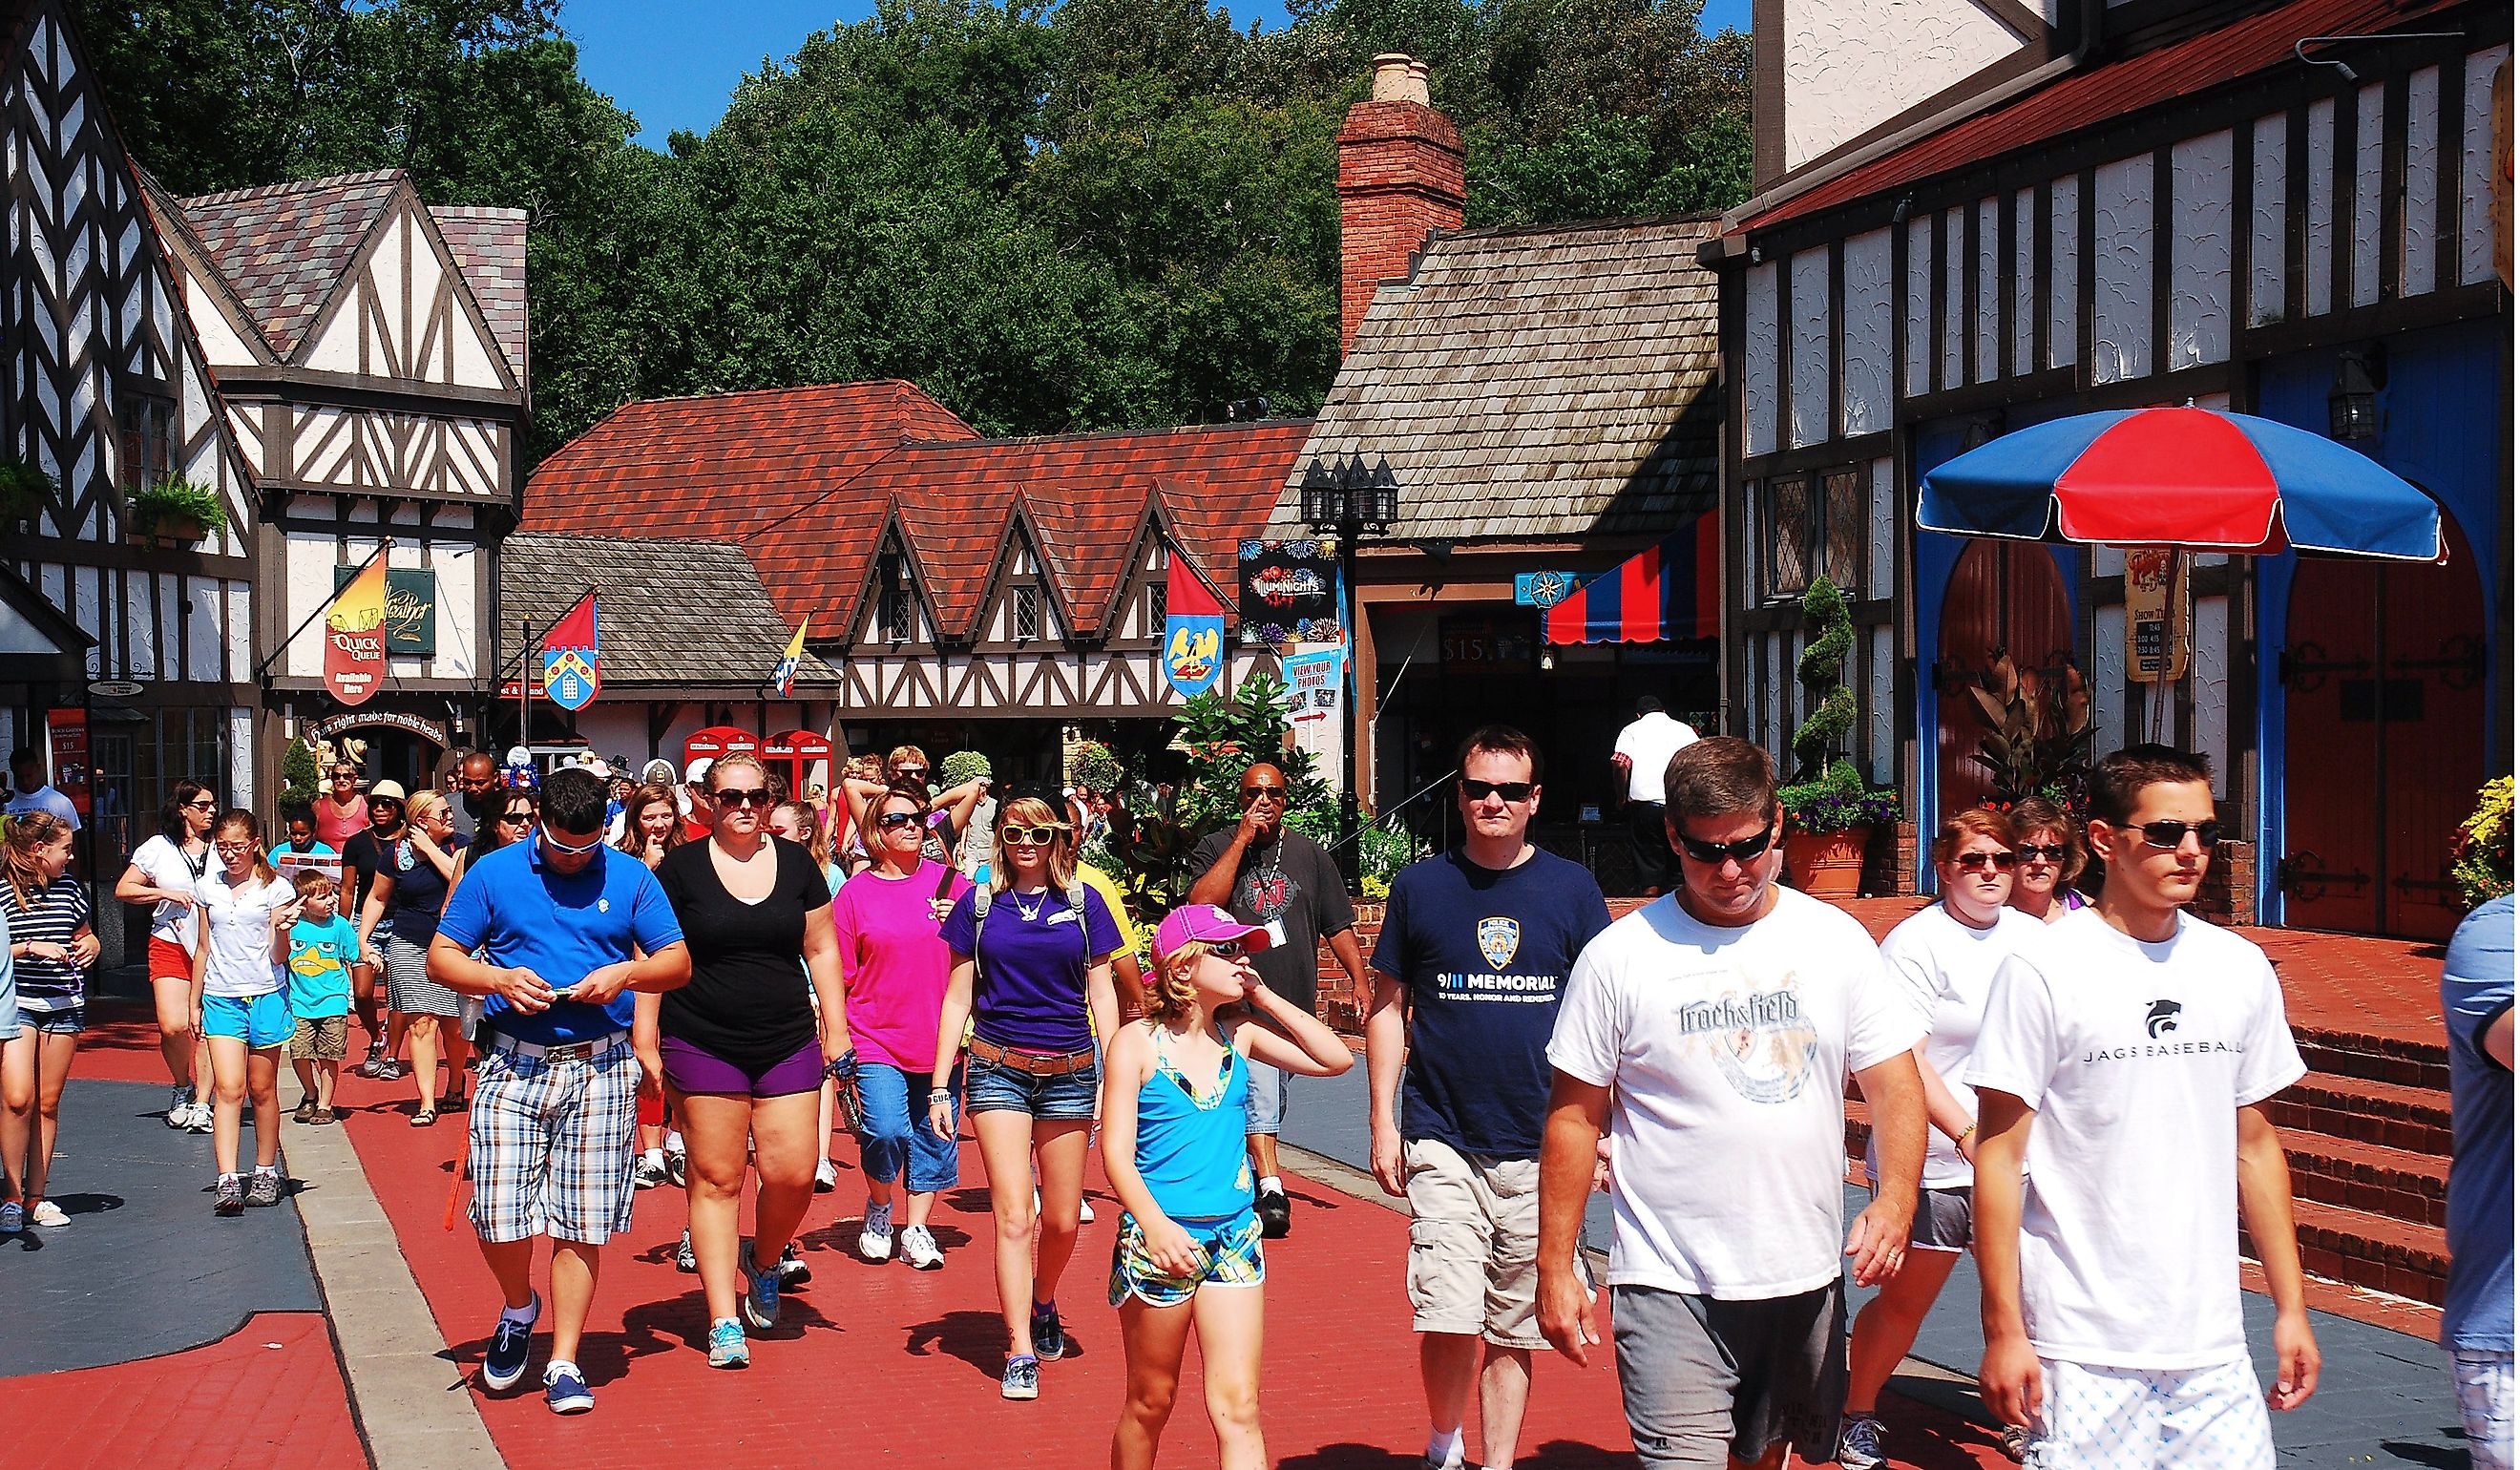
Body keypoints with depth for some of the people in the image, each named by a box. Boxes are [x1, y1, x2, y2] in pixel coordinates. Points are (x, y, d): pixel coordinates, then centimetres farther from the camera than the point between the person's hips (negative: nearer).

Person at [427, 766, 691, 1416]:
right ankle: (520, 1309, 26)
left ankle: (564, 1363, 14)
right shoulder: (493, 873, 5)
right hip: (513, 1066, 0)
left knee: (583, 1223, 1)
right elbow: (440, 958, 6)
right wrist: (500, 979, -12)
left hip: (600, 1070, 0)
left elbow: (678, 963, 9)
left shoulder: (631, 878, 6)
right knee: (498, 1215, -6)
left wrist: (625, 973, -11)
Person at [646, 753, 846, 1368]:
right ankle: (724, 1321, 9)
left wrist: (837, 1027, 8)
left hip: (788, 1043, 2)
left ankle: (763, 1260, 27)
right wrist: (645, 1040, -3)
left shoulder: (796, 863, 7)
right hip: (702, 1045, -2)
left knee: (793, 1173, -5)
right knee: (716, 1179, 0)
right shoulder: (681, 867, 0)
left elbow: (822, 949, 12)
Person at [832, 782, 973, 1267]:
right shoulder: (855, 892, 2)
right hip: (876, 1039, -2)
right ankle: (879, 1207, 14)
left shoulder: (949, 881, 5)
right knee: (885, 1130, -15)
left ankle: (916, 1228, 23)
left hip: (938, 1037, 2)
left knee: (933, 1137, 7)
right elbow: (840, 974, 3)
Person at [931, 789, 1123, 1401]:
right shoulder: (980, 903, 4)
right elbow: (958, 996, 6)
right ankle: (1020, 1352, -2)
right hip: (997, 1070, -1)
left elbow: (1101, 994, 7)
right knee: (1013, 1215, -8)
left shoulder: (1084, 903, 4)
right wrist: (939, 1085, 3)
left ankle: (1043, 1305, 36)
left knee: (1062, 1221, 7)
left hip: (1069, 1074, 1)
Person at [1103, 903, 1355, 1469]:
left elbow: (1336, 1060, 2)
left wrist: (1264, 997, -1)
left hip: (1234, 1236, 3)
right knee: (1150, 1405, 11)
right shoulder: (1136, 1042, -6)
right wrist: (1155, 1225, -26)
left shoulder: (1240, 1035, 6)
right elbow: (1117, 1152, -11)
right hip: (1159, 1236, -3)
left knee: (1238, 1406, -3)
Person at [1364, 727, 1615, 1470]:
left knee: (1514, 1329, 9)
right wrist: (1383, 1120, 2)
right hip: (1442, 1143, -1)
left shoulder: (1572, 888, 3)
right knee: (1449, 1319, -7)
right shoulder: (1418, 886, 2)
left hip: (1540, 1149, 1)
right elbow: (1388, 1006, 8)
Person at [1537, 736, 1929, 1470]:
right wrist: (1554, 1267, -3)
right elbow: (1575, 1116, 0)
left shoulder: (1838, 940, 3)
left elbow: (1894, 1084, 4)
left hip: (1805, 1277, 3)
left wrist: (1895, 1199, -15)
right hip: (1672, 1289, -3)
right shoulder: (1620, 956, -4)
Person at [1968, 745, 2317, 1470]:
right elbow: (1999, 1157, -8)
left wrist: (2291, 1306, 13)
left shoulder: (2241, 968, 7)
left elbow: (2255, 1144, 15)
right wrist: (2003, 1329, -9)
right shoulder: (2043, 971, -9)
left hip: (2212, 1345, 4)